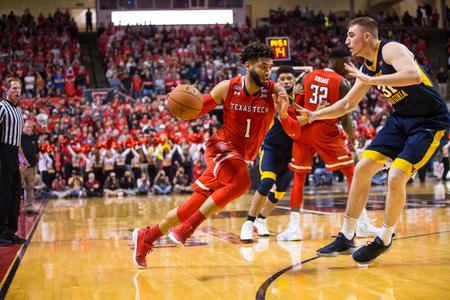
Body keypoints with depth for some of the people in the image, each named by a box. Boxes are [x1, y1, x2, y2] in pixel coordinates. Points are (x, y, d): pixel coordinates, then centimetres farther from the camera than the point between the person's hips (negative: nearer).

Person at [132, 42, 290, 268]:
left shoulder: (274, 91, -8)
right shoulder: (227, 88, -8)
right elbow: (197, 110, 4)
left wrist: (282, 112, -33)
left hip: (241, 157, 3)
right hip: (222, 146, -3)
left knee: (194, 206, 5)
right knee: (240, 182, -34)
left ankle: (146, 237, 22)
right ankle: (186, 228, -23)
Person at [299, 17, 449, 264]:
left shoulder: (390, 49, -18)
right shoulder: (367, 68, 7)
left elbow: (414, 75, -38)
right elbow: (347, 104, 19)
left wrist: (371, 80, -37)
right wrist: (315, 115, 11)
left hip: (430, 121, -8)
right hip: (401, 118, 9)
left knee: (396, 178, -19)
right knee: (362, 169, 1)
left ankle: (384, 240, 5)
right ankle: (346, 238, 10)